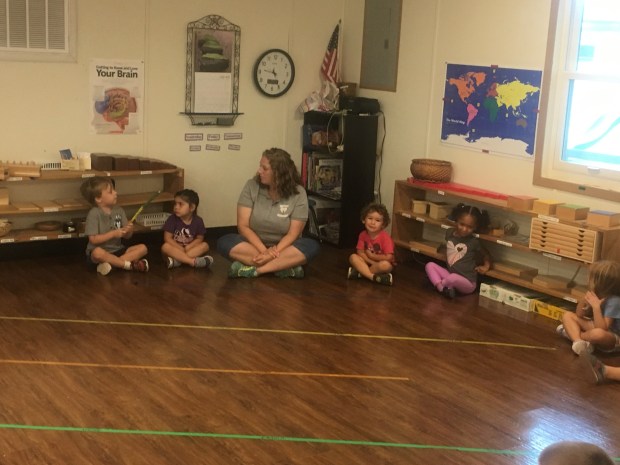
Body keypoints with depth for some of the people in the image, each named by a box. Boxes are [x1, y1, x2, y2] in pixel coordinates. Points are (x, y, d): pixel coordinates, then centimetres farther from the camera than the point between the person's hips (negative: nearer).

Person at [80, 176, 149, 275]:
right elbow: (93, 239, -16)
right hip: (102, 252, -5)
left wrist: (129, 230, -16)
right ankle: (130, 265, -25)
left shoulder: (119, 210, 4)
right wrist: (113, 234, -20)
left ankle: (112, 263, -26)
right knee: (97, 252, -40)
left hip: (117, 250, 6)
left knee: (143, 248, -12)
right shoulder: (94, 214, -11)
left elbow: (126, 236, 7)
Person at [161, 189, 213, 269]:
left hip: (190, 248, 2)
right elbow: (167, 238, -12)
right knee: (165, 246, -31)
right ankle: (193, 261, -42)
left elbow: (199, 238, -2)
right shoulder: (172, 219, -10)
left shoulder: (198, 221, -6)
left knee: (205, 245, -23)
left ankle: (176, 260, -37)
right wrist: (181, 249, -20)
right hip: (175, 248, -2)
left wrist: (187, 248, -18)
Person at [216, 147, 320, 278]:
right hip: (254, 245, 1)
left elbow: (293, 234, -14)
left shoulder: (298, 194, -11)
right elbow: (243, 226, -13)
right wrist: (264, 250, -26)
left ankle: (254, 269, -33)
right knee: (224, 242, -28)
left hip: (283, 247, -1)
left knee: (311, 246, -30)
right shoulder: (251, 186, -8)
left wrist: (273, 253, -31)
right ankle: (285, 267, -30)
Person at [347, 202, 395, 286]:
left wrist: (370, 255, -14)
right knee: (353, 257, -21)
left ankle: (360, 273, -24)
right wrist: (373, 262, -21)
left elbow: (389, 257, -23)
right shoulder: (363, 235, -5)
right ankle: (373, 277, -34)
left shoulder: (385, 237, -19)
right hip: (368, 263, 4)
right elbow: (360, 252, -7)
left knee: (385, 265, -37)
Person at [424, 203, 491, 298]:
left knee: (454, 278, -37)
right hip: (450, 274, 6)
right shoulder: (449, 233, 0)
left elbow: (486, 254, 5)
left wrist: (486, 266, -8)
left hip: (467, 282, -6)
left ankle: (439, 284, -5)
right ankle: (443, 288, -25)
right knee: (430, 265, -8)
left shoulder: (474, 241, -12)